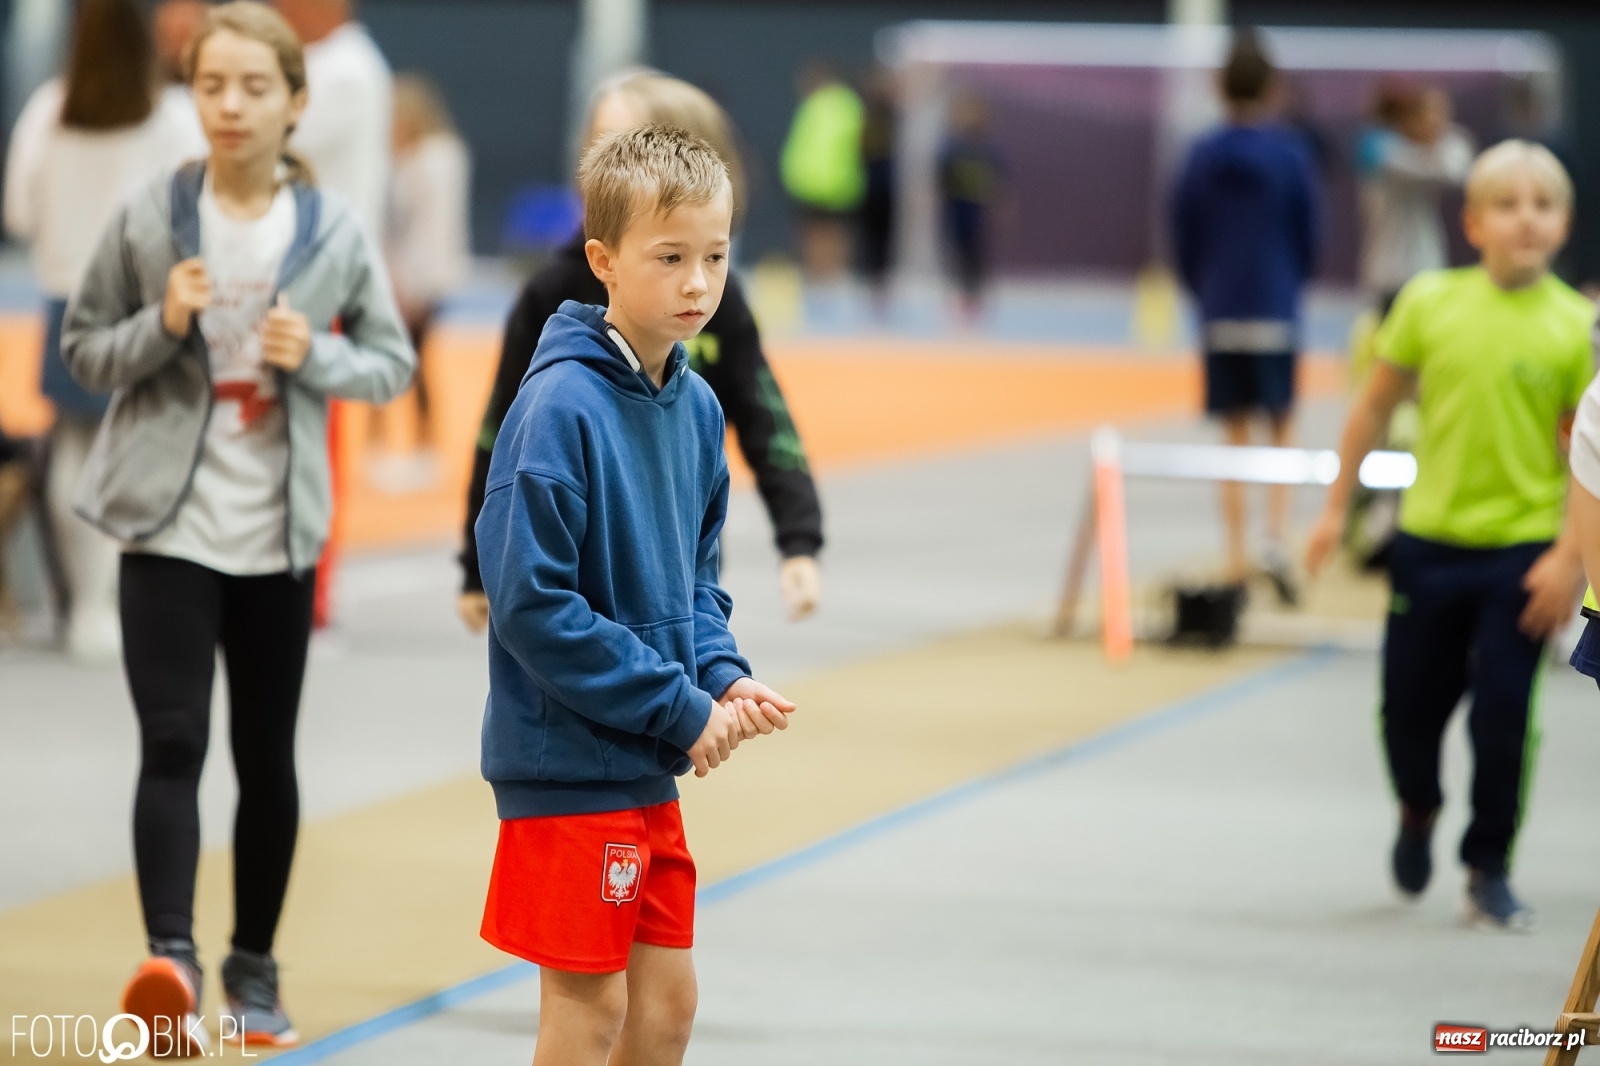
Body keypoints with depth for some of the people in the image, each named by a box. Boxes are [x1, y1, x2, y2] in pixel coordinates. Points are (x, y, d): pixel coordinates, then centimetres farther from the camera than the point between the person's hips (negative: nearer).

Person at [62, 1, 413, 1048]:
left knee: (268, 759, 10)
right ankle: (171, 958, -21)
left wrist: (316, 356, -13)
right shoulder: (149, 219, -4)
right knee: (173, 744, -13)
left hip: (280, 535, 2)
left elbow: (392, 362, 7)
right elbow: (85, 351, 3)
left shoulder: (334, 231, -2)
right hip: (169, 527, -2)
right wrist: (163, 325, -16)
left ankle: (255, 967, 22)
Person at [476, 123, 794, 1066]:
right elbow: (532, 604, -21)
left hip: (650, 765, 8)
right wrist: (681, 709, -18)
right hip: (567, 764, -8)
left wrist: (725, 678, -3)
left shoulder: (697, 406, 6)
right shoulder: (562, 406, -18)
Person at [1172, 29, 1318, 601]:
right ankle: (1276, 538, -11)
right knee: (1282, 429, 9)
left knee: (1235, 437, 9)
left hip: (1220, 312, 2)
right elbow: (1309, 235, 1)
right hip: (1276, 309, -2)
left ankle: (1237, 560, 8)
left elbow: (1183, 238, 2)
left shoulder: (1202, 157, -2)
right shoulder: (1289, 154, -6)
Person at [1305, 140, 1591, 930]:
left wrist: (1568, 559, -13)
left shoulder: (1575, 327, -8)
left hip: (1523, 550, -2)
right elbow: (1377, 404, 8)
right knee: (1408, 704, 9)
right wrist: (1336, 508, 9)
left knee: (1502, 715, -3)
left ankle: (1489, 869, 14)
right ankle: (1418, 813, 40)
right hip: (1429, 539, 2)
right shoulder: (1430, 302, -3)